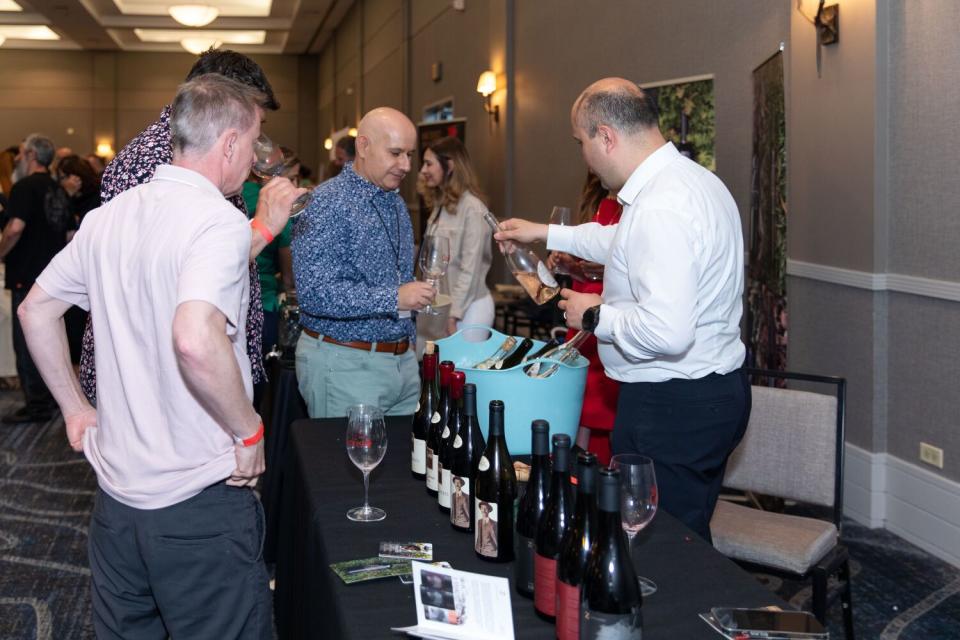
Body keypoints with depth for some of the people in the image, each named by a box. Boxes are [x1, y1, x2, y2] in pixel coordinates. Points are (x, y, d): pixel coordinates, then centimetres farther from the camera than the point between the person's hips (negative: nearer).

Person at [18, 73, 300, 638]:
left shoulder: (110, 216, 6)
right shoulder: (220, 221, -18)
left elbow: (35, 311, 15)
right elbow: (196, 341, -33)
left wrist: (76, 408, 20)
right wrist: (249, 431, -19)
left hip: (116, 490, 7)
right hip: (199, 501, -7)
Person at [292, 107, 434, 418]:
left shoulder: (396, 203, 13)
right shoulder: (326, 204, -14)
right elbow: (314, 293, -23)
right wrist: (394, 298, -26)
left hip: (403, 357, 8)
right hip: (345, 365, -7)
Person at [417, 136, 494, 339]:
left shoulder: (472, 208, -15)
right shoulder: (440, 205, 10)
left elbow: (470, 270, -17)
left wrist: (453, 316, -17)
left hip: (468, 307, -7)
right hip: (440, 304, 7)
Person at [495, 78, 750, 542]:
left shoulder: (660, 208, -25)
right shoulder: (689, 179, 9)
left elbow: (666, 332, -33)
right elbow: (623, 242, 30)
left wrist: (596, 316, -15)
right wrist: (546, 234, 36)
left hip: (672, 407, -10)